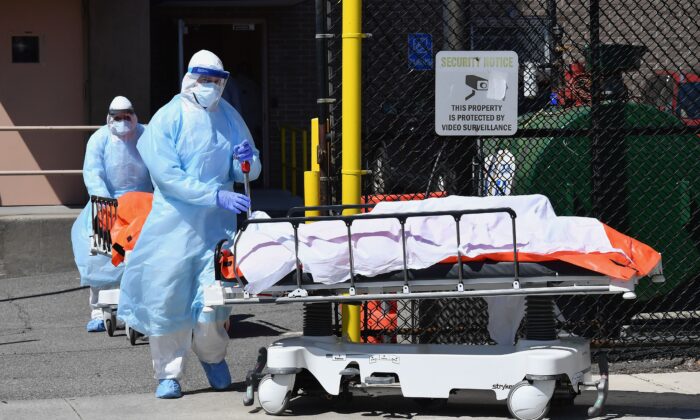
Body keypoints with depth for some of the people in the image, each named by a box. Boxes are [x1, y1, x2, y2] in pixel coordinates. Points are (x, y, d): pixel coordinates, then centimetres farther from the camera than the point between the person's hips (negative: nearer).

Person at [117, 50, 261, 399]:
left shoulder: (229, 117, 9)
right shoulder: (168, 119, -5)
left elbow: (249, 172, 18)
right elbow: (169, 176, -15)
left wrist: (246, 161, -7)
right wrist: (216, 195, -22)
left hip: (217, 224, 3)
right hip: (175, 223, -2)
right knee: (168, 295, -2)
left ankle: (212, 355, 25)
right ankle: (168, 373, 12)